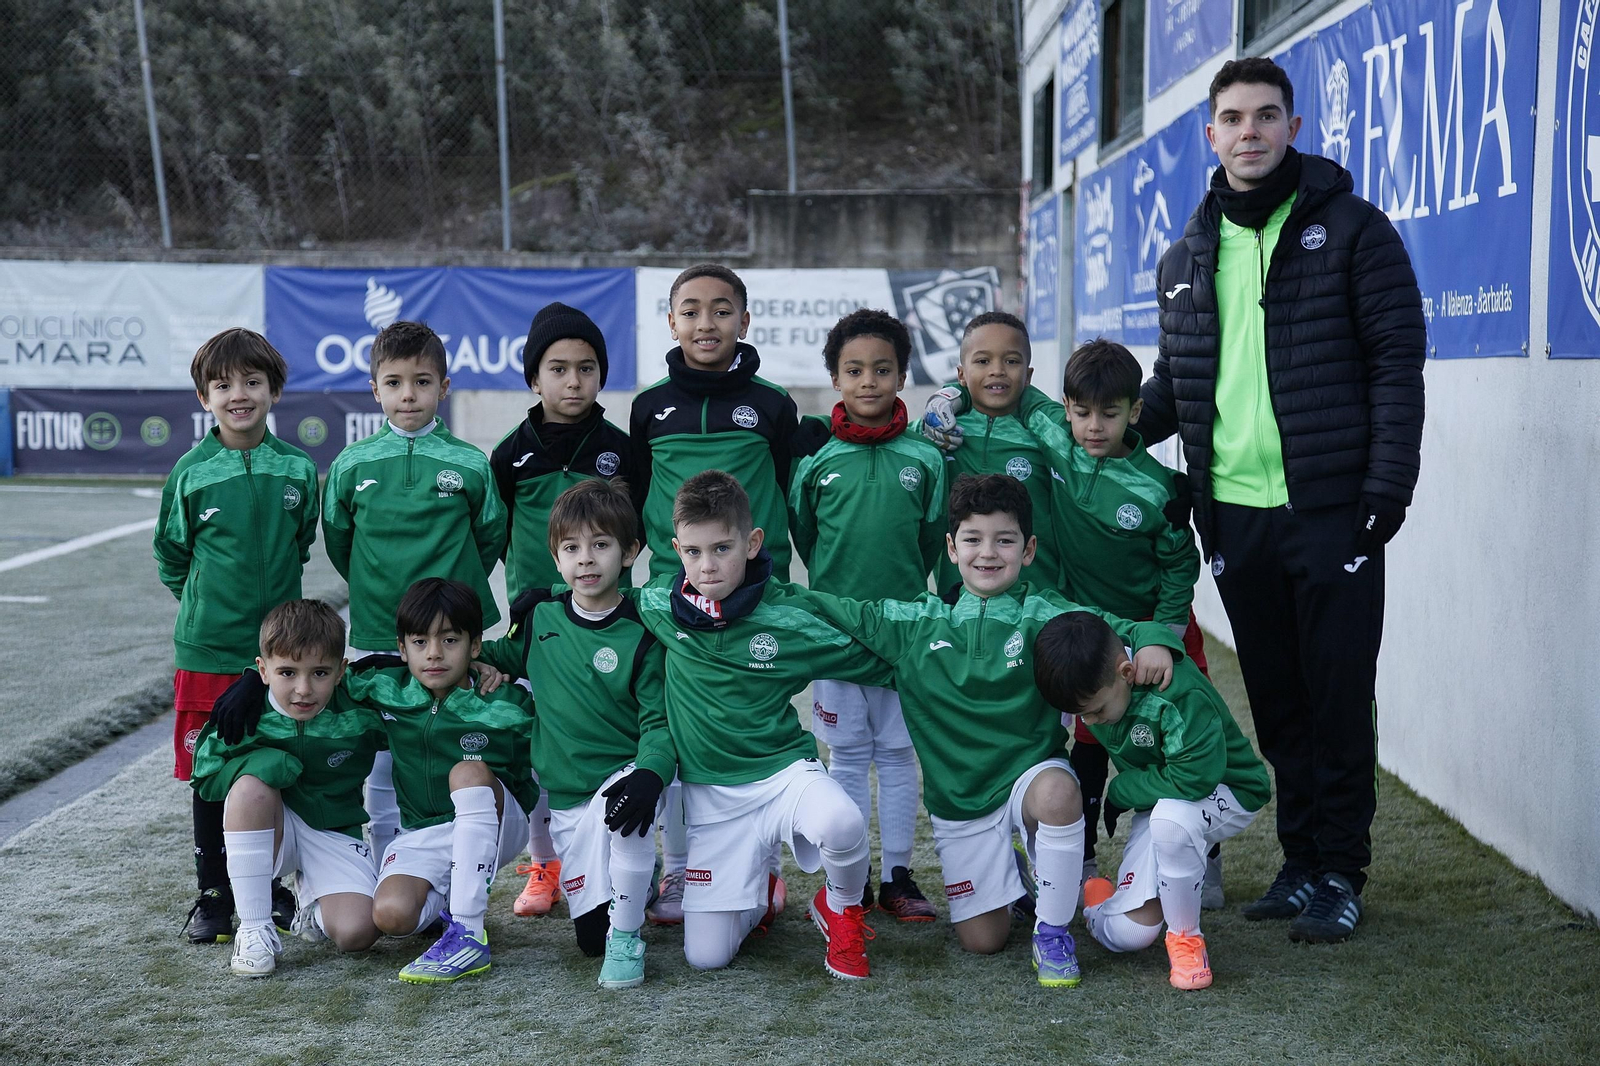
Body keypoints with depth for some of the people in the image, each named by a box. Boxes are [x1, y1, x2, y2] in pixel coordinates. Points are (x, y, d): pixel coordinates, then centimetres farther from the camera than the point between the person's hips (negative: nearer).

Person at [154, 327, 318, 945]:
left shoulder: (297, 468, 0)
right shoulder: (192, 472, -3)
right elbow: (171, 554, 9)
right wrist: (207, 603, 10)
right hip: (208, 649, -1)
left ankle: (270, 888, 24)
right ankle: (213, 896, 17)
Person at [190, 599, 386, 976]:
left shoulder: (360, 715, -17)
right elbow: (205, 777, -9)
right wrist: (262, 763, -28)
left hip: (333, 832, 0)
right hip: (268, 831, 0)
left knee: (356, 933, -23)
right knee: (252, 784, -34)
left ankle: (314, 905, 18)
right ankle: (254, 928, -23)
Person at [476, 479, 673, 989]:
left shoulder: (640, 636, -9)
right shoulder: (541, 617, 2)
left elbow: (658, 719, -11)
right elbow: (509, 658, 24)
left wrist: (650, 773, -29)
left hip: (621, 773, -4)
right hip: (565, 795, 4)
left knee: (625, 813, -41)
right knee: (590, 937, 4)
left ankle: (628, 938, -19)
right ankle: (636, 878, 39)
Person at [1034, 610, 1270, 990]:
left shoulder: (1180, 692, -34)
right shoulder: (1092, 682, -13)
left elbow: (1194, 777, -37)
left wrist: (1118, 793, -22)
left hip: (1227, 792, -6)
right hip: (1158, 802, 6)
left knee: (1171, 815, -42)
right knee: (1127, 935, -7)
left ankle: (1186, 938, -20)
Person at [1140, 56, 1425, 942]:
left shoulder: (1350, 229, -1)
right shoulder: (1187, 258, 13)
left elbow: (1397, 360, -5)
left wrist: (1388, 485, -13)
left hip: (1329, 510, -4)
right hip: (1233, 514, 4)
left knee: (1337, 700, 1)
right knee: (1275, 700, 11)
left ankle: (1340, 874, 13)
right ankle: (1300, 861, 22)